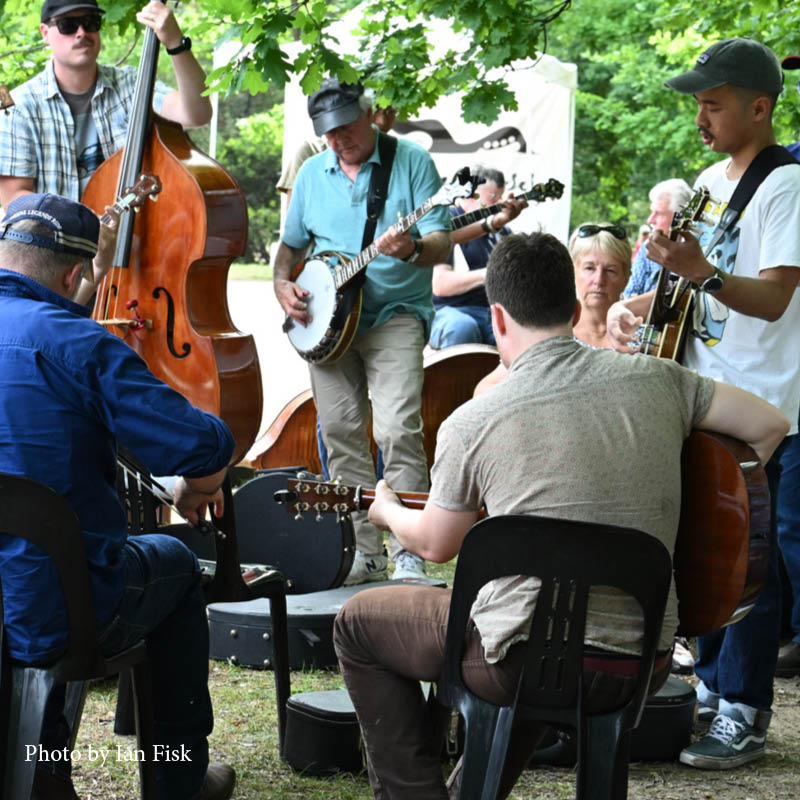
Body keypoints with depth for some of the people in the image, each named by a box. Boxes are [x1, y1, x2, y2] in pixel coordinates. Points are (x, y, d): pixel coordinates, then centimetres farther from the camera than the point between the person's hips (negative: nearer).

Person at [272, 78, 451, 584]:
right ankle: (366, 551, 13)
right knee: (341, 433, 4)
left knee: (397, 429, -18)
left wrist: (411, 249, -31)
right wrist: (282, 284, 2)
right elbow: (291, 243, 23)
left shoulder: (412, 161, -2)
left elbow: (442, 245, -8)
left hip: (395, 315, -5)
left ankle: (409, 556, -16)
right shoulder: (313, 173, 12)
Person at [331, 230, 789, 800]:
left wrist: (388, 511, 29)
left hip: (526, 662, -5)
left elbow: (437, 544, 6)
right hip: (645, 667, 5)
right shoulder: (657, 379, -1)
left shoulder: (472, 422, -9)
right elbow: (770, 425, 8)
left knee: (358, 622, 18)